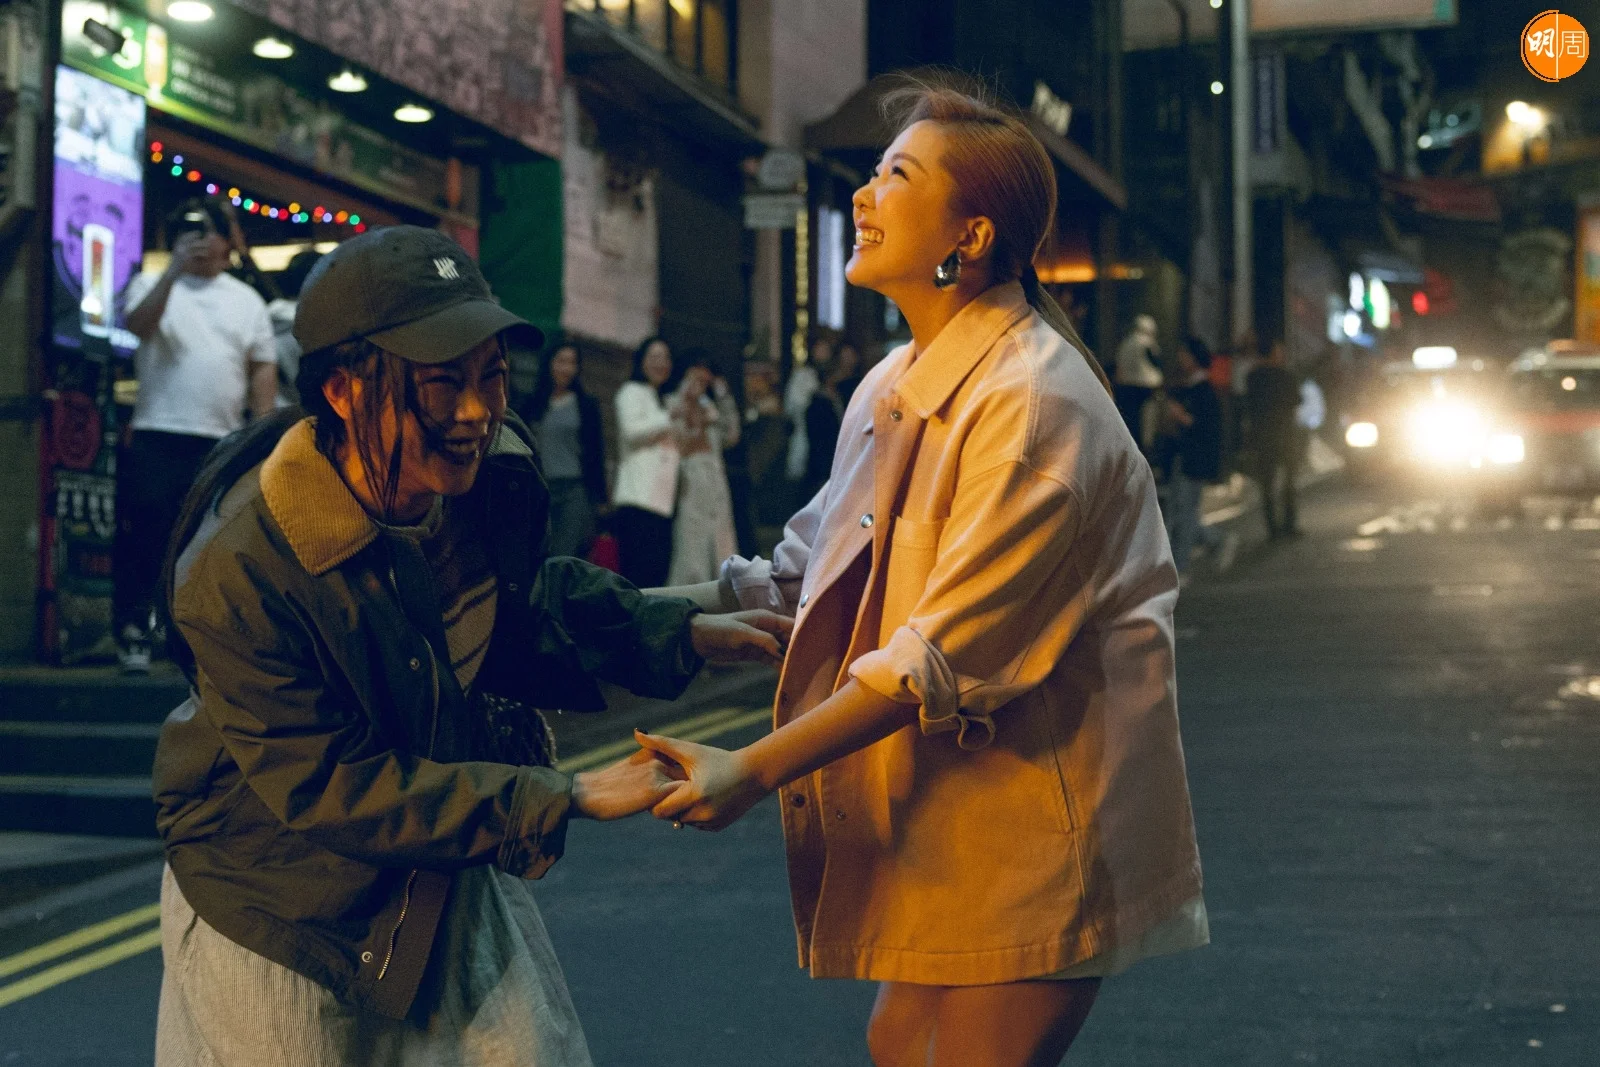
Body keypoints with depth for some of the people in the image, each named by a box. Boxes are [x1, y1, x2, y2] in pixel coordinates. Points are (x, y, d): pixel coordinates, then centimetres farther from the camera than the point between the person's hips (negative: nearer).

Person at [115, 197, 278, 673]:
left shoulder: (247, 300, 15)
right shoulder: (153, 285, 7)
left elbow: (263, 367, 13)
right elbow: (139, 324, -14)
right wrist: (174, 270, -23)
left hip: (223, 441, 3)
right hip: (158, 437, -2)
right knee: (146, 536, -7)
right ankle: (135, 634, -3)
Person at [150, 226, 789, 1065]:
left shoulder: (496, 473, -13)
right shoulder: (242, 566, -31)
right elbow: (327, 788, -28)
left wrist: (682, 634, 2)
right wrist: (567, 798, -31)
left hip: (450, 878, 5)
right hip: (281, 909, -5)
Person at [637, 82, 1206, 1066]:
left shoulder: (1034, 405, -22)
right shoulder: (895, 388, 9)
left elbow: (945, 656, -25)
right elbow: (814, 562, 17)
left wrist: (754, 770, -24)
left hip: (1037, 820, -9)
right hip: (945, 810, 9)